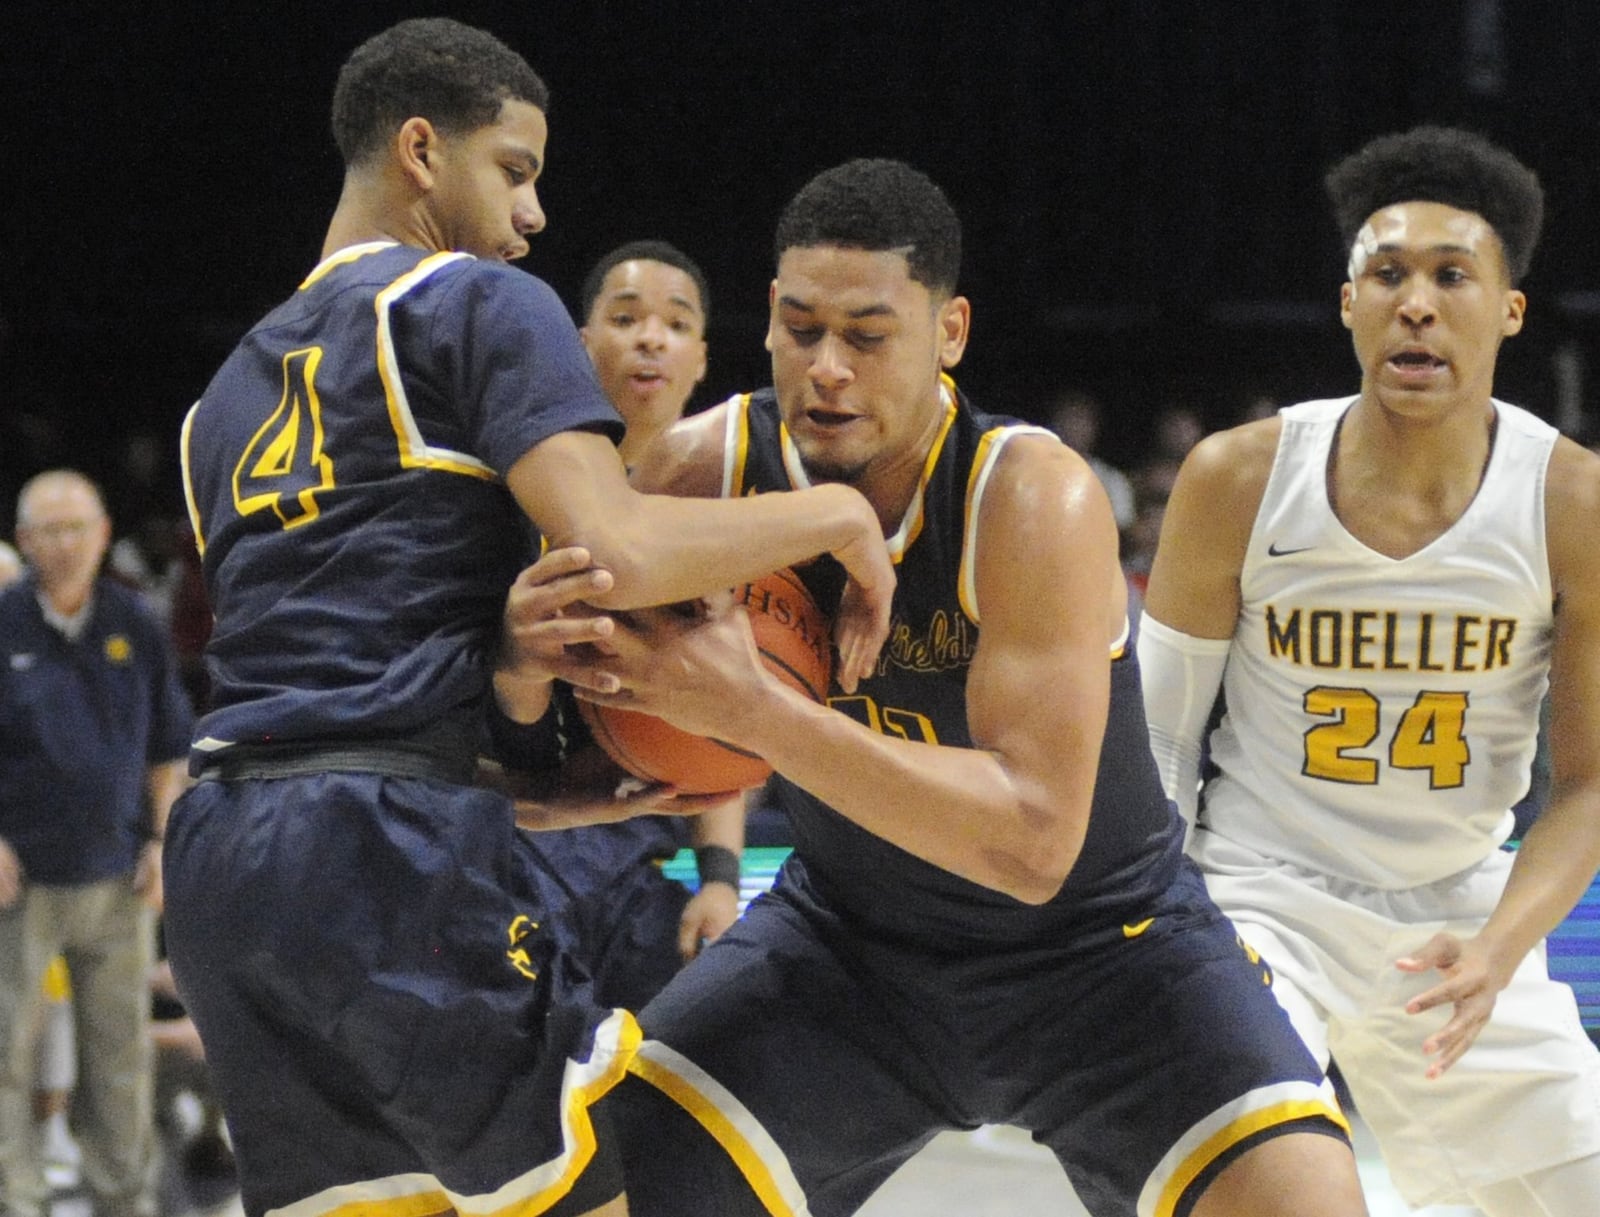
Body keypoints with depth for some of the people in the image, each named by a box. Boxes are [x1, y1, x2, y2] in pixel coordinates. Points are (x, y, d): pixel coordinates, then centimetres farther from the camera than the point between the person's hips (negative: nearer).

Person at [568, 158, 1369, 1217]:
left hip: (1103, 942, -3)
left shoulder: (1033, 497, -27)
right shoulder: (704, 473, -14)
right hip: (850, 939, 4)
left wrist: (757, 711, -41)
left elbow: (1034, 841, -35)